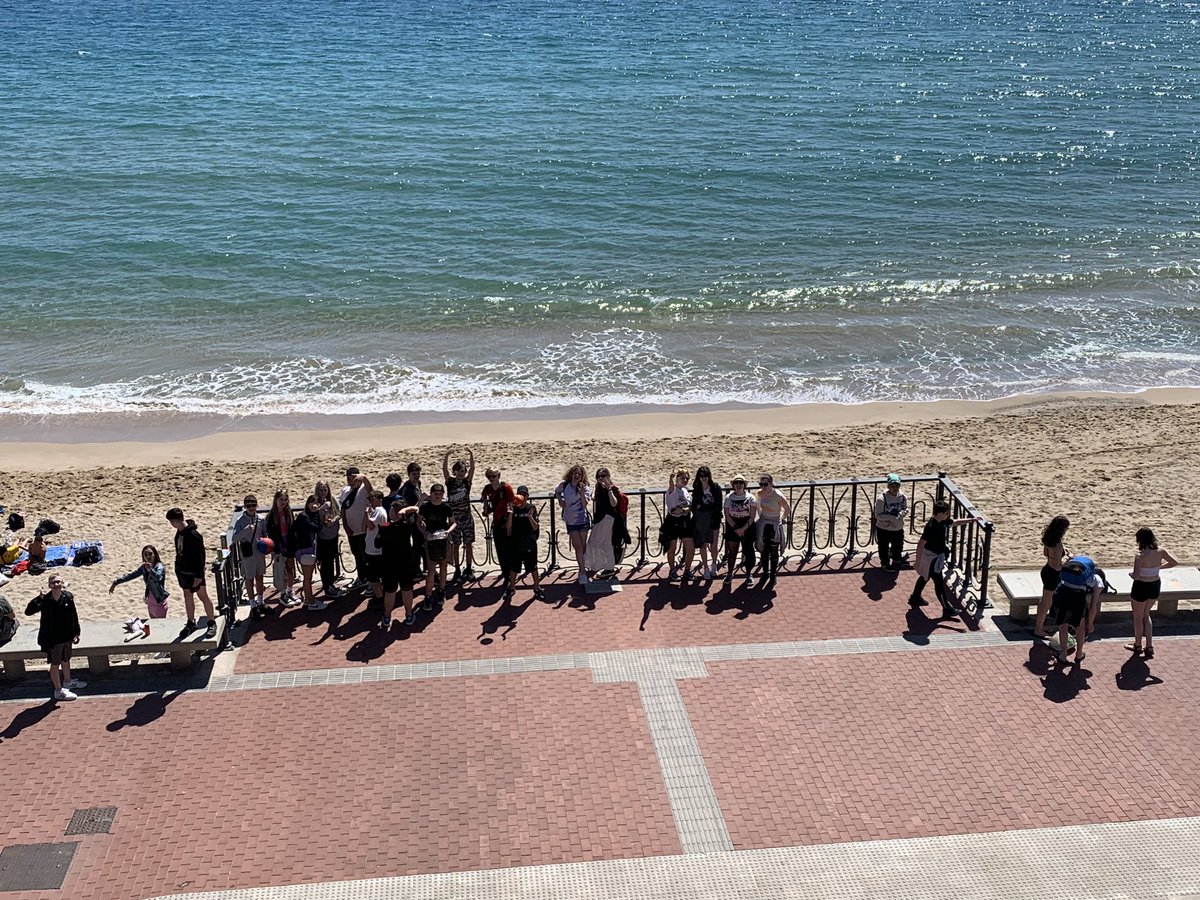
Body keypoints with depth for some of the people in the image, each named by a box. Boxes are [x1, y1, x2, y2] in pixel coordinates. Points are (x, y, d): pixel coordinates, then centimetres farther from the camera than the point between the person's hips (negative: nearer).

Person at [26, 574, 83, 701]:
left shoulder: (68, 597, -9)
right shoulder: (45, 600, -20)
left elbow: (74, 616, 2)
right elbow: (28, 611, -30)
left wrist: (76, 633, 7)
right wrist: (39, 598, -39)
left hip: (67, 637, 4)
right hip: (52, 638, -4)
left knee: (66, 660, 25)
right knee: (55, 664, 11)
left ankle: (67, 682, 46)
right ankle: (58, 690, 24)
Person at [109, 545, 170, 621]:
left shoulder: (160, 567, -18)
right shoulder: (144, 567, 3)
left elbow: (158, 577, -38)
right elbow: (131, 575, 10)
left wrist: (150, 570, -58)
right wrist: (116, 582, 6)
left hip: (160, 602, -7)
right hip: (150, 602, 7)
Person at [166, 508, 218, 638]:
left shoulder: (194, 535, -26)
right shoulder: (179, 532, 1)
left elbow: (199, 556, -22)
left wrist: (199, 575, -20)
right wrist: (178, 566, 18)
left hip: (194, 572, -8)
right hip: (182, 570, 8)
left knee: (203, 596, 2)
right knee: (187, 595, 16)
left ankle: (212, 623, 11)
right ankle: (191, 623, 27)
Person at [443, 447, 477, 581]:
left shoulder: (467, 481, 0)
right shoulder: (450, 481, -2)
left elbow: (472, 468, -15)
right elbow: (444, 469, -17)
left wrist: (471, 454, -31)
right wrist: (447, 455, -33)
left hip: (466, 517, 0)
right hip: (454, 518, 0)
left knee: (468, 544, 5)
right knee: (456, 545, 6)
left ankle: (469, 569, 15)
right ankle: (457, 570, 14)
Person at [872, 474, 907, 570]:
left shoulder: (902, 497, -10)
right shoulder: (882, 499, -24)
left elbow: (906, 508, 7)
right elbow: (878, 515, -20)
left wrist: (902, 513, -16)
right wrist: (891, 517, -29)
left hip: (898, 528, 5)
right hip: (883, 529, -5)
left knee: (898, 545, 25)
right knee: (884, 548, 12)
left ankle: (896, 561, 54)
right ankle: (885, 563, 38)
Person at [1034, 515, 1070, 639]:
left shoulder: (1048, 539, -5)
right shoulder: (1058, 545, -30)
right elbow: (1057, 566, -27)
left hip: (1046, 569, 9)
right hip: (1052, 575, -9)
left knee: (1044, 600, 26)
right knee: (1046, 604, 8)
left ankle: (1038, 624, 42)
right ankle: (1038, 631, 22)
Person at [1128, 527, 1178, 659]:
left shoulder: (1140, 556, -26)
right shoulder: (1160, 551, -9)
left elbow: (1136, 576, -30)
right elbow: (1175, 562, 3)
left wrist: (1131, 574, -8)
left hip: (1142, 587, -6)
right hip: (1155, 585, 6)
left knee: (1138, 617, 17)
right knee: (1146, 615, 25)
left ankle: (1138, 645, 34)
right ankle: (1149, 647, 20)